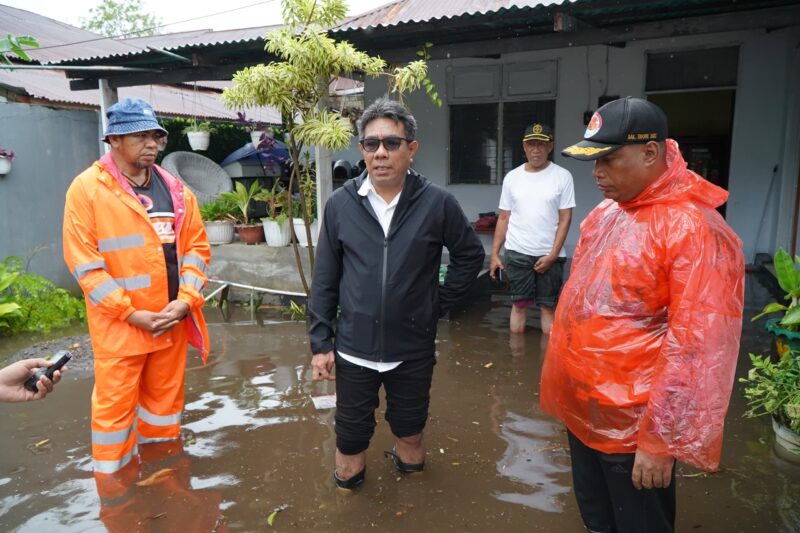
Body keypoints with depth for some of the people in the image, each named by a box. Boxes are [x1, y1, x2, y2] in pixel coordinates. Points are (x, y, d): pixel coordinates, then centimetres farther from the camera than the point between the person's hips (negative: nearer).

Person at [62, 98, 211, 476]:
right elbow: (83, 262, -11)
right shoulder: (87, 188, -8)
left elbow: (197, 247, 6)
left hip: (171, 322, 5)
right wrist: (131, 313, -15)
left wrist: (185, 300, -7)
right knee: (114, 407, 7)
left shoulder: (175, 189, 5)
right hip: (118, 325, -4)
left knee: (164, 399, 18)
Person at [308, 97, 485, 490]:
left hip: (413, 350, 0)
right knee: (350, 437, 16)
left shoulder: (437, 203, -10)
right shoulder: (340, 204, -6)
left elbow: (470, 255, 4)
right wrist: (320, 341, -1)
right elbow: (325, 279, -1)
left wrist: (439, 304, -1)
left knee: (410, 429, 21)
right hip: (354, 350, 1)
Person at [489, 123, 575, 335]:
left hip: (550, 254, -2)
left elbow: (565, 219, -4)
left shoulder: (562, 176, -2)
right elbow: (504, 218, 8)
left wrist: (552, 255, -10)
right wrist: (494, 253, 4)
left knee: (548, 307, 5)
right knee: (519, 304, 7)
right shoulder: (512, 177, 6)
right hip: (517, 253, 2)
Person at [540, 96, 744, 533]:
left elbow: (697, 350, -22)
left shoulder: (693, 230, -21)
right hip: (581, 411, 7)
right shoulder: (604, 212, 5)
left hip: (631, 428, -7)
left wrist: (661, 440, -18)